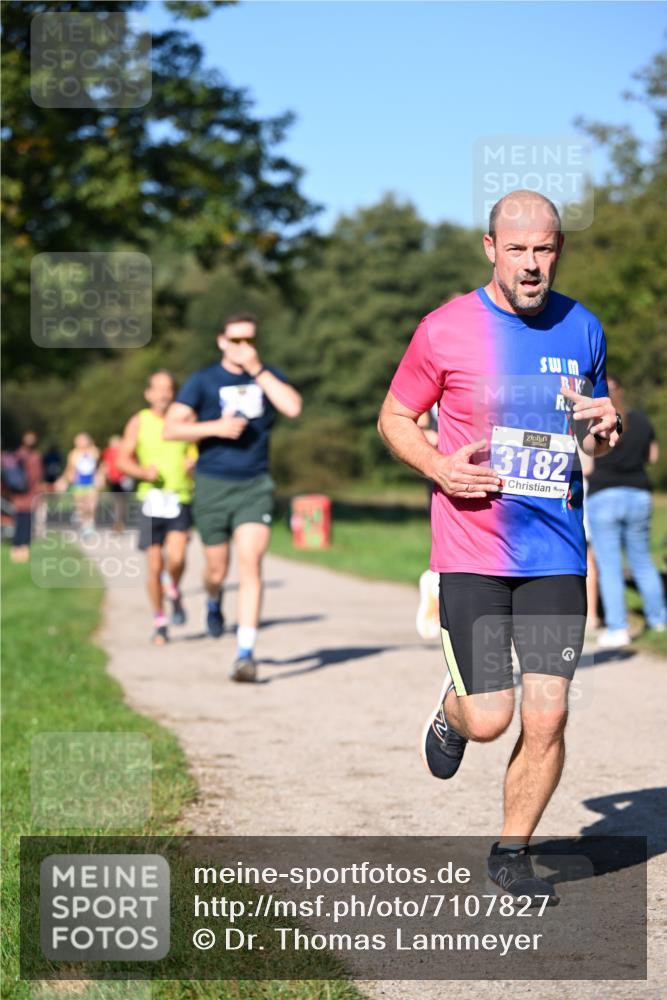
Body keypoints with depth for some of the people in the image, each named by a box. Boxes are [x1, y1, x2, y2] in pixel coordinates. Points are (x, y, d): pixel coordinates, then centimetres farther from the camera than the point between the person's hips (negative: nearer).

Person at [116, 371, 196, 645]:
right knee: (154, 565, 0)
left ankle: (174, 591, 12)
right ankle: (159, 622, 17)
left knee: (176, 557, -20)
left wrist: (194, 463, -10)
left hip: (181, 499, 0)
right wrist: (144, 472, -16)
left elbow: (200, 455, 13)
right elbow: (122, 460, 3)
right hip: (151, 498, 0)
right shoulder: (139, 422, 6)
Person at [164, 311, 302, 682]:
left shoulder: (267, 376, 7)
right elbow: (171, 429, -6)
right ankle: (213, 602, 47)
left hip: (255, 486, 0)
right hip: (213, 486, 0)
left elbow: (292, 407, -13)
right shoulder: (203, 381, 0)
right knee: (217, 570, 8)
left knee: (250, 565, -14)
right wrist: (216, 427, -16)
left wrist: (258, 370, -14)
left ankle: (245, 654, -14)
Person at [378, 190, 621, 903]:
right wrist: (438, 465, -12)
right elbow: (394, 419, 7)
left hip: (556, 553, 3)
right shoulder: (446, 329, -4)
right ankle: (451, 710, 30)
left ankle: (512, 854, 19)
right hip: (472, 551, -3)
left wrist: (602, 430, -3)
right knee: (490, 720, -7)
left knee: (547, 717, -2)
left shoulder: (582, 329, 7)